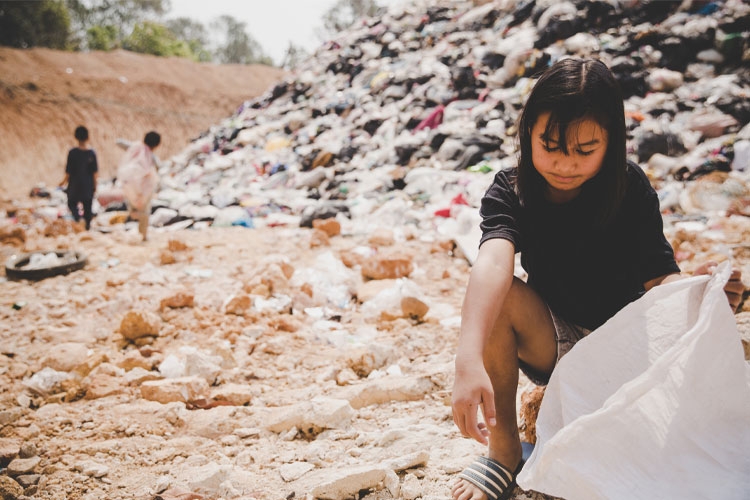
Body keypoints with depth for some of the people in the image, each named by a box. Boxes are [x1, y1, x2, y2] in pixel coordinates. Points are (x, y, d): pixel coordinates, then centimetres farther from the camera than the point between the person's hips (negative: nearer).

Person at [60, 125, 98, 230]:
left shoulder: (72, 152, -12)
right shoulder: (92, 153, -8)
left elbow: (68, 171, -8)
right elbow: (95, 172, -4)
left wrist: (65, 181, 7)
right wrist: (95, 184, 6)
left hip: (75, 183, -1)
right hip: (88, 185, 2)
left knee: (72, 202, 14)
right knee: (87, 204, 12)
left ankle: (76, 214, -14)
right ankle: (88, 224, 15)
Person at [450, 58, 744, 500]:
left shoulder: (631, 188, -12)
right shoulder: (511, 193, -15)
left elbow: (660, 277, -18)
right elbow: (493, 263, -37)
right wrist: (469, 360, -55)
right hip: (553, 345, 0)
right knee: (499, 297, -31)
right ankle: (504, 450, -16)